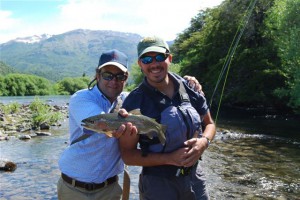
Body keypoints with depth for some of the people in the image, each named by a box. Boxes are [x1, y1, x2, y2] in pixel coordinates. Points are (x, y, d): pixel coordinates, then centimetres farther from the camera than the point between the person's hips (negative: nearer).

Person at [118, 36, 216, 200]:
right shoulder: (134, 102, -15)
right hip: (158, 183, -3)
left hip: (195, 176, 4)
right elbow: (127, 154, -11)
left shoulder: (190, 87, -5)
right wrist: (170, 158, -21)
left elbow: (209, 124, 8)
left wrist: (204, 141, -14)